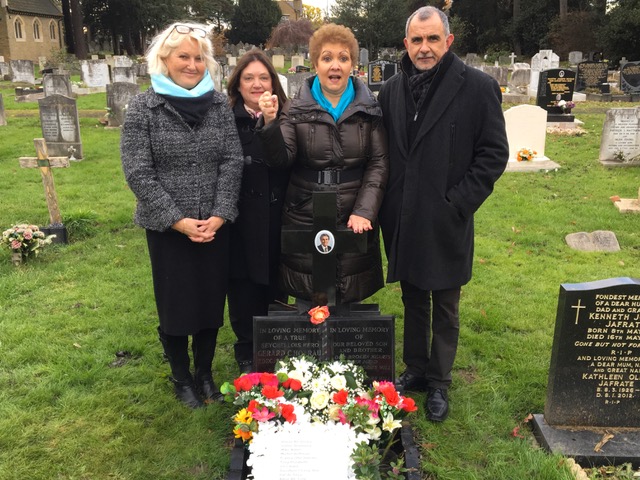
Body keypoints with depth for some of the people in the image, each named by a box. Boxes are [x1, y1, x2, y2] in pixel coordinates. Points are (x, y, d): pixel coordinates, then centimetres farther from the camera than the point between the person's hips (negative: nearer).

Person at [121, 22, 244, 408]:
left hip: (215, 225, 2)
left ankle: (205, 373, 32)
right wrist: (177, 220, -14)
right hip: (168, 228, -2)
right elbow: (138, 173, -9)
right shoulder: (144, 108, -5)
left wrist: (219, 215, -11)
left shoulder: (219, 104, 2)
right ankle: (182, 378, 30)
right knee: (176, 304, 9)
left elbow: (232, 162, -1)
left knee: (212, 301, 11)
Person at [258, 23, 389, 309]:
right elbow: (282, 159, -6)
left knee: (349, 300, 8)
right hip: (305, 218, 0)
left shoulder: (369, 109, 3)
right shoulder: (297, 109, 2)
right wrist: (270, 123, -23)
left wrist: (364, 210, -11)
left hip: (354, 220, 1)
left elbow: (379, 163, -1)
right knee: (307, 302, 6)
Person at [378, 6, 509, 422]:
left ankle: (439, 383, 28)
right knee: (413, 302, 18)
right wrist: (386, 203, 1)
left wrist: (458, 203, -13)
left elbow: (495, 153, -7)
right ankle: (415, 370, 36)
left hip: (446, 225, -4)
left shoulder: (478, 87, -7)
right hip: (403, 223, 4)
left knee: (445, 308, 11)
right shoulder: (392, 91, 5)